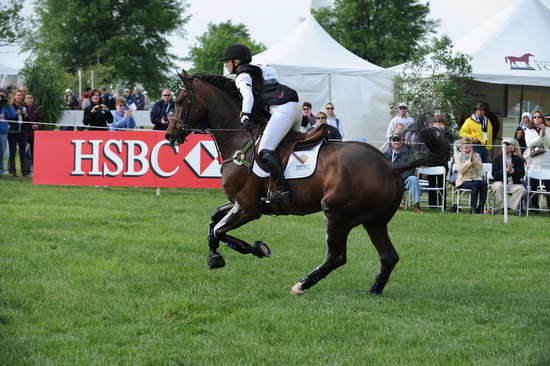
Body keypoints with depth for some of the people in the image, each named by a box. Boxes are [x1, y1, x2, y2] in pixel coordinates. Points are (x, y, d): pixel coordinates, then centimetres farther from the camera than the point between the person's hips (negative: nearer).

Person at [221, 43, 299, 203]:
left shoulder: (242, 76, 1)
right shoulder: (257, 71, 30)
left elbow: (248, 96, -16)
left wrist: (245, 117, -25)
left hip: (282, 109, -11)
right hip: (293, 105, 11)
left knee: (265, 150, -17)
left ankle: (282, 189, -25)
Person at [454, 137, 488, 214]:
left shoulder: (476, 155, 16)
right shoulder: (458, 155, 6)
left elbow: (480, 167, -1)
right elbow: (460, 170, -8)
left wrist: (473, 159, -10)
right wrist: (469, 160, -11)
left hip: (476, 178, 3)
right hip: (464, 180, -3)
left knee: (484, 183, -30)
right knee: (475, 184, -34)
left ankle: (481, 207, -27)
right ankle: (473, 208, -25)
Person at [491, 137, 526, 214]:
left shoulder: (518, 159, 9)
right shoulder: (497, 158, 7)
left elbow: (522, 174, -2)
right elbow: (494, 174, -6)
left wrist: (512, 170, -20)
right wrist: (507, 170, -19)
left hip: (513, 184, 1)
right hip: (500, 182, -1)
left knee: (521, 189, -29)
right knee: (498, 186, -35)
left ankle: (511, 208, -25)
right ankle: (503, 207, -23)